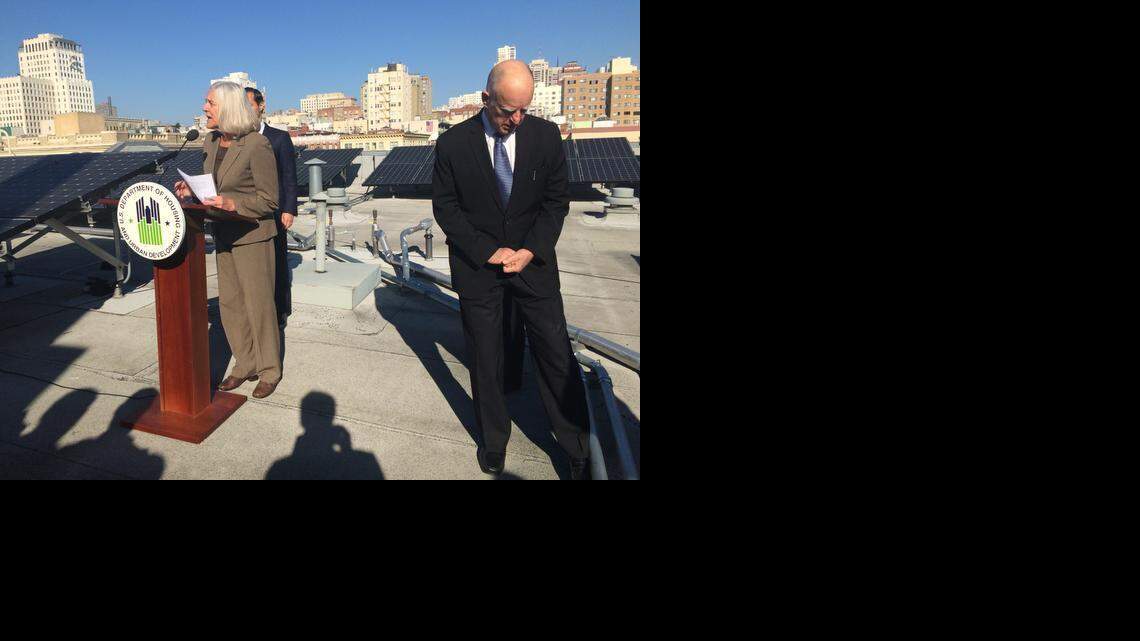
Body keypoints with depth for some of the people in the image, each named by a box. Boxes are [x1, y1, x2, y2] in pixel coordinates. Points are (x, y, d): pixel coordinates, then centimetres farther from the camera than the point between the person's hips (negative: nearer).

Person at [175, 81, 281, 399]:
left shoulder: (257, 146, -17)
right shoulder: (211, 141, 7)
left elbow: (269, 199, -15)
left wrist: (231, 204, -27)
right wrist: (192, 189, -2)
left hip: (252, 235, -8)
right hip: (224, 235, 8)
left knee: (258, 303, 0)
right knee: (230, 302, 12)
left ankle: (269, 370, 14)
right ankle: (245, 364, 25)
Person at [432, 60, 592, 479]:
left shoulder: (546, 136, -3)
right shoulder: (453, 144, -7)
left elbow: (556, 200, 1)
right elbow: (445, 207, -3)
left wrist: (531, 251, -10)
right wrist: (488, 252, -11)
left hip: (533, 260, 1)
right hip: (478, 264, 0)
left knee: (557, 356, 1)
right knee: (485, 361, 8)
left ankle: (577, 449, 15)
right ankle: (493, 442, 27)